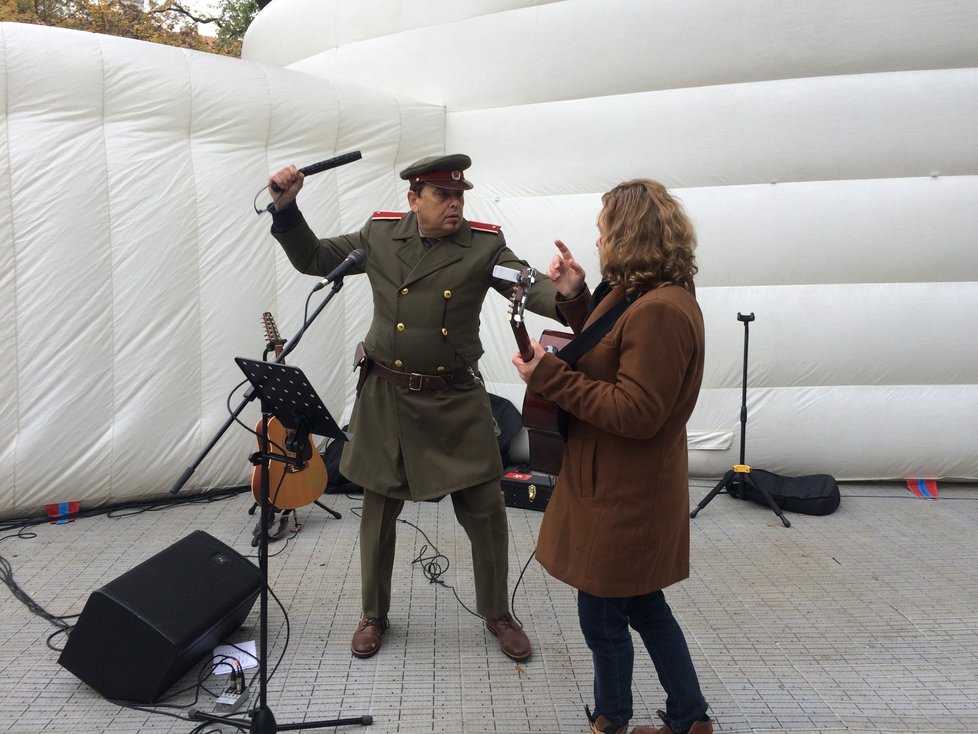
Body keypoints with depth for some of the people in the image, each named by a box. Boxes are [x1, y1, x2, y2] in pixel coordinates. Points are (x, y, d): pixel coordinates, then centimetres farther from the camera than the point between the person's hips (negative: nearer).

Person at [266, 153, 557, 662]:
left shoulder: (484, 245, -6)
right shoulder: (379, 235, 0)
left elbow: (530, 288, -18)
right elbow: (313, 259, 9)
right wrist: (285, 209, -7)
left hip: (457, 401, -1)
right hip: (385, 397, 1)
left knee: (485, 511, 3)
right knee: (379, 510, 13)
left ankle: (497, 614, 27)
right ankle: (374, 614, 34)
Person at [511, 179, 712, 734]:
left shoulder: (661, 309, -25)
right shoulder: (645, 295, 8)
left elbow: (636, 413, -27)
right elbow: (607, 356, 14)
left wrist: (549, 377, -24)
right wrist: (574, 298, 6)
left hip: (624, 497, -10)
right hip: (626, 486, 10)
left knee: (603, 617, 9)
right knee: (644, 605, 21)